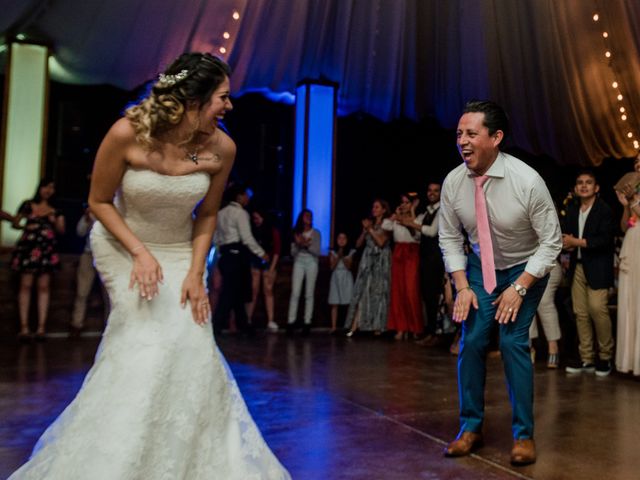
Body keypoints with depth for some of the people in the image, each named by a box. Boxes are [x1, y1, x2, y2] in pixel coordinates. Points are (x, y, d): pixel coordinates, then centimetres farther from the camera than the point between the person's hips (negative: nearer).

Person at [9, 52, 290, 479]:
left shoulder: (221, 148, -17)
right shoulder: (128, 133, -25)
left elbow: (206, 216, -3)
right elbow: (99, 202, -12)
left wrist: (195, 272, -11)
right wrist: (141, 253, -22)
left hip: (180, 253, 3)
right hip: (123, 245, -2)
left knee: (191, 346, -3)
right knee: (146, 344, -9)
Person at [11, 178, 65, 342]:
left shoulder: (56, 211, 15)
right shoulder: (28, 205, 10)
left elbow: (62, 230, 8)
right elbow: (15, 223, 14)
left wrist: (54, 221, -9)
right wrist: (25, 226, -3)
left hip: (47, 250, 2)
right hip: (28, 247, -1)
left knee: (44, 287, -3)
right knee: (26, 285, -7)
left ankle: (41, 327, -3)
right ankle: (24, 327, -7)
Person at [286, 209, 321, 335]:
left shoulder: (316, 233, 4)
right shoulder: (296, 233, 7)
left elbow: (317, 252, -2)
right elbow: (293, 252, 4)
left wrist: (307, 245, -14)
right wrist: (299, 244, -12)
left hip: (311, 263, 0)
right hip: (299, 263, 1)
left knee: (309, 294, 0)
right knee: (295, 293, -7)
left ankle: (307, 323, 3)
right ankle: (291, 322, -5)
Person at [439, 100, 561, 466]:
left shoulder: (527, 181, -27)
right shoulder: (453, 182, -16)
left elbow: (551, 242, -17)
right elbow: (450, 238, -3)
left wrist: (519, 288, -22)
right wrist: (462, 287, -11)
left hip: (526, 268, -3)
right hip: (481, 266, 3)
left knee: (513, 341, -13)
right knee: (472, 340, -5)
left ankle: (524, 434, 6)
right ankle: (471, 427, 13)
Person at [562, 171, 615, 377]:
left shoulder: (605, 210, -3)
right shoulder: (571, 210, 14)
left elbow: (605, 239, -14)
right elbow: (565, 234, 12)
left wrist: (577, 242, -14)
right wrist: (568, 244, -10)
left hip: (597, 268, -5)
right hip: (577, 267, 5)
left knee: (597, 309, -12)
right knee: (580, 313, 3)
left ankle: (605, 357, 6)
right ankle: (587, 359, 10)